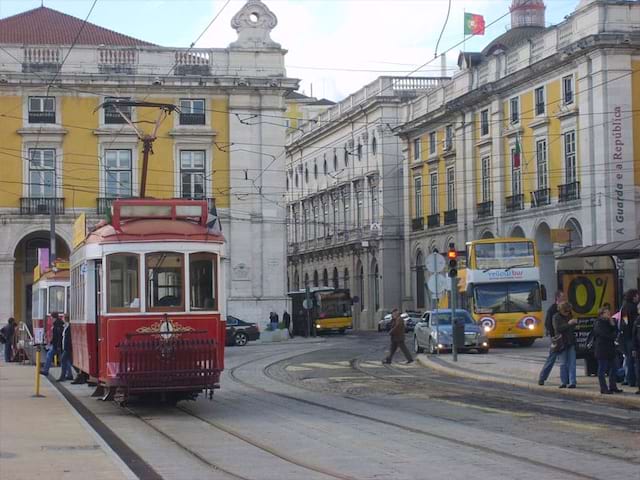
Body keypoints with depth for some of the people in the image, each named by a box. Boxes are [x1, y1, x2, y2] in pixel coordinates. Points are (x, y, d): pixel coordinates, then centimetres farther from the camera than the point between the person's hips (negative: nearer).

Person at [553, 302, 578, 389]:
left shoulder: (569, 316, 10)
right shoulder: (556, 317, -4)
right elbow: (558, 328, -17)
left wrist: (575, 323, 0)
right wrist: (568, 324, -23)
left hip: (571, 342, 4)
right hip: (562, 343, -4)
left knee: (572, 363, -3)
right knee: (563, 363, 2)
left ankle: (572, 382, -3)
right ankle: (563, 382, 10)